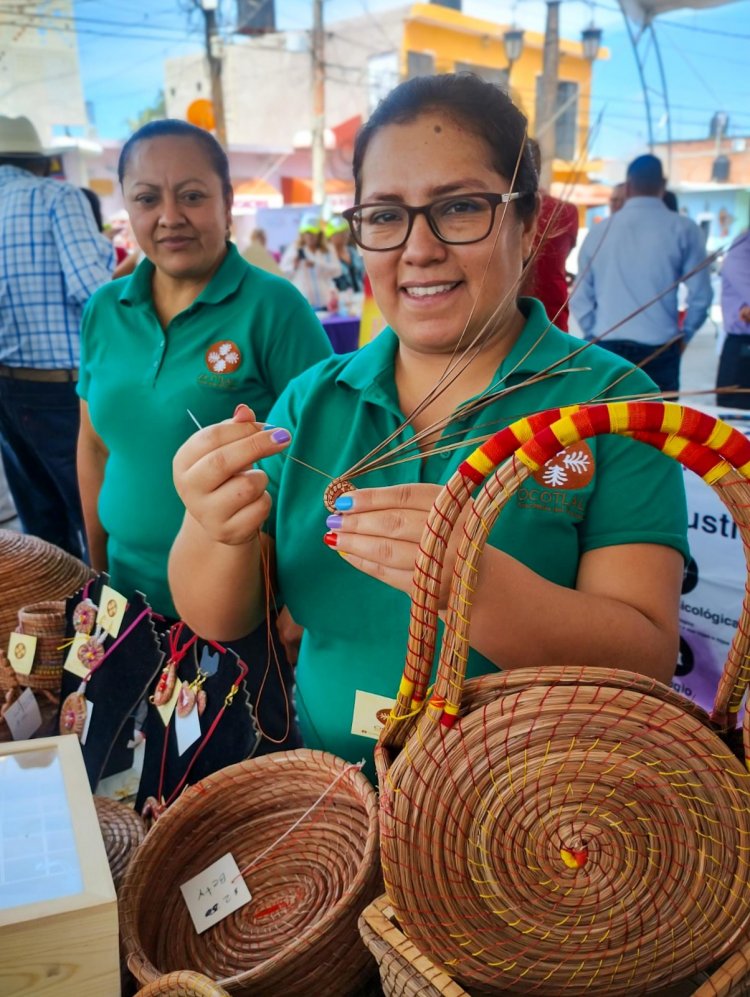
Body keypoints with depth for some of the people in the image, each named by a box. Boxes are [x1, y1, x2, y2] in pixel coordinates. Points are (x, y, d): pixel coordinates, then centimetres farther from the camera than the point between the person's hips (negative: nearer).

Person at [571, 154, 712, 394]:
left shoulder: (599, 231, 5)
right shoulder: (683, 230, -1)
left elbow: (580, 298, 6)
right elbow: (700, 294, -1)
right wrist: (684, 336, 13)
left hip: (606, 347, 2)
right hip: (659, 349, -2)